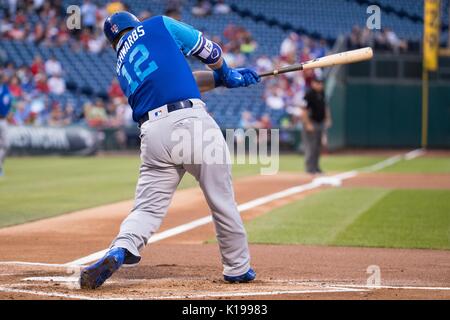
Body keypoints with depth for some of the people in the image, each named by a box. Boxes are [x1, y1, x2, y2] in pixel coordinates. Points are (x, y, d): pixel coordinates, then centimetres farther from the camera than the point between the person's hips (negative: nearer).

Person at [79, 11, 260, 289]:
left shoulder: (122, 68, 27)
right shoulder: (159, 26, 13)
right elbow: (211, 52, 16)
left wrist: (224, 80, 35)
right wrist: (225, 75, 37)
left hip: (153, 134, 4)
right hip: (192, 122, -4)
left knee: (148, 208, 5)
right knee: (223, 202, 10)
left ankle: (119, 251, -21)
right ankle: (238, 268, 20)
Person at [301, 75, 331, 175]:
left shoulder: (322, 93, 10)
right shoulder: (309, 94, -16)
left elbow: (325, 106, 23)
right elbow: (304, 110, -19)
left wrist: (328, 119, 16)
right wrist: (308, 124, -22)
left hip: (321, 123, 9)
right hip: (312, 124, -9)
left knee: (318, 146, 13)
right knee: (310, 146, -7)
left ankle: (315, 167, 20)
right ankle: (310, 168, -4)